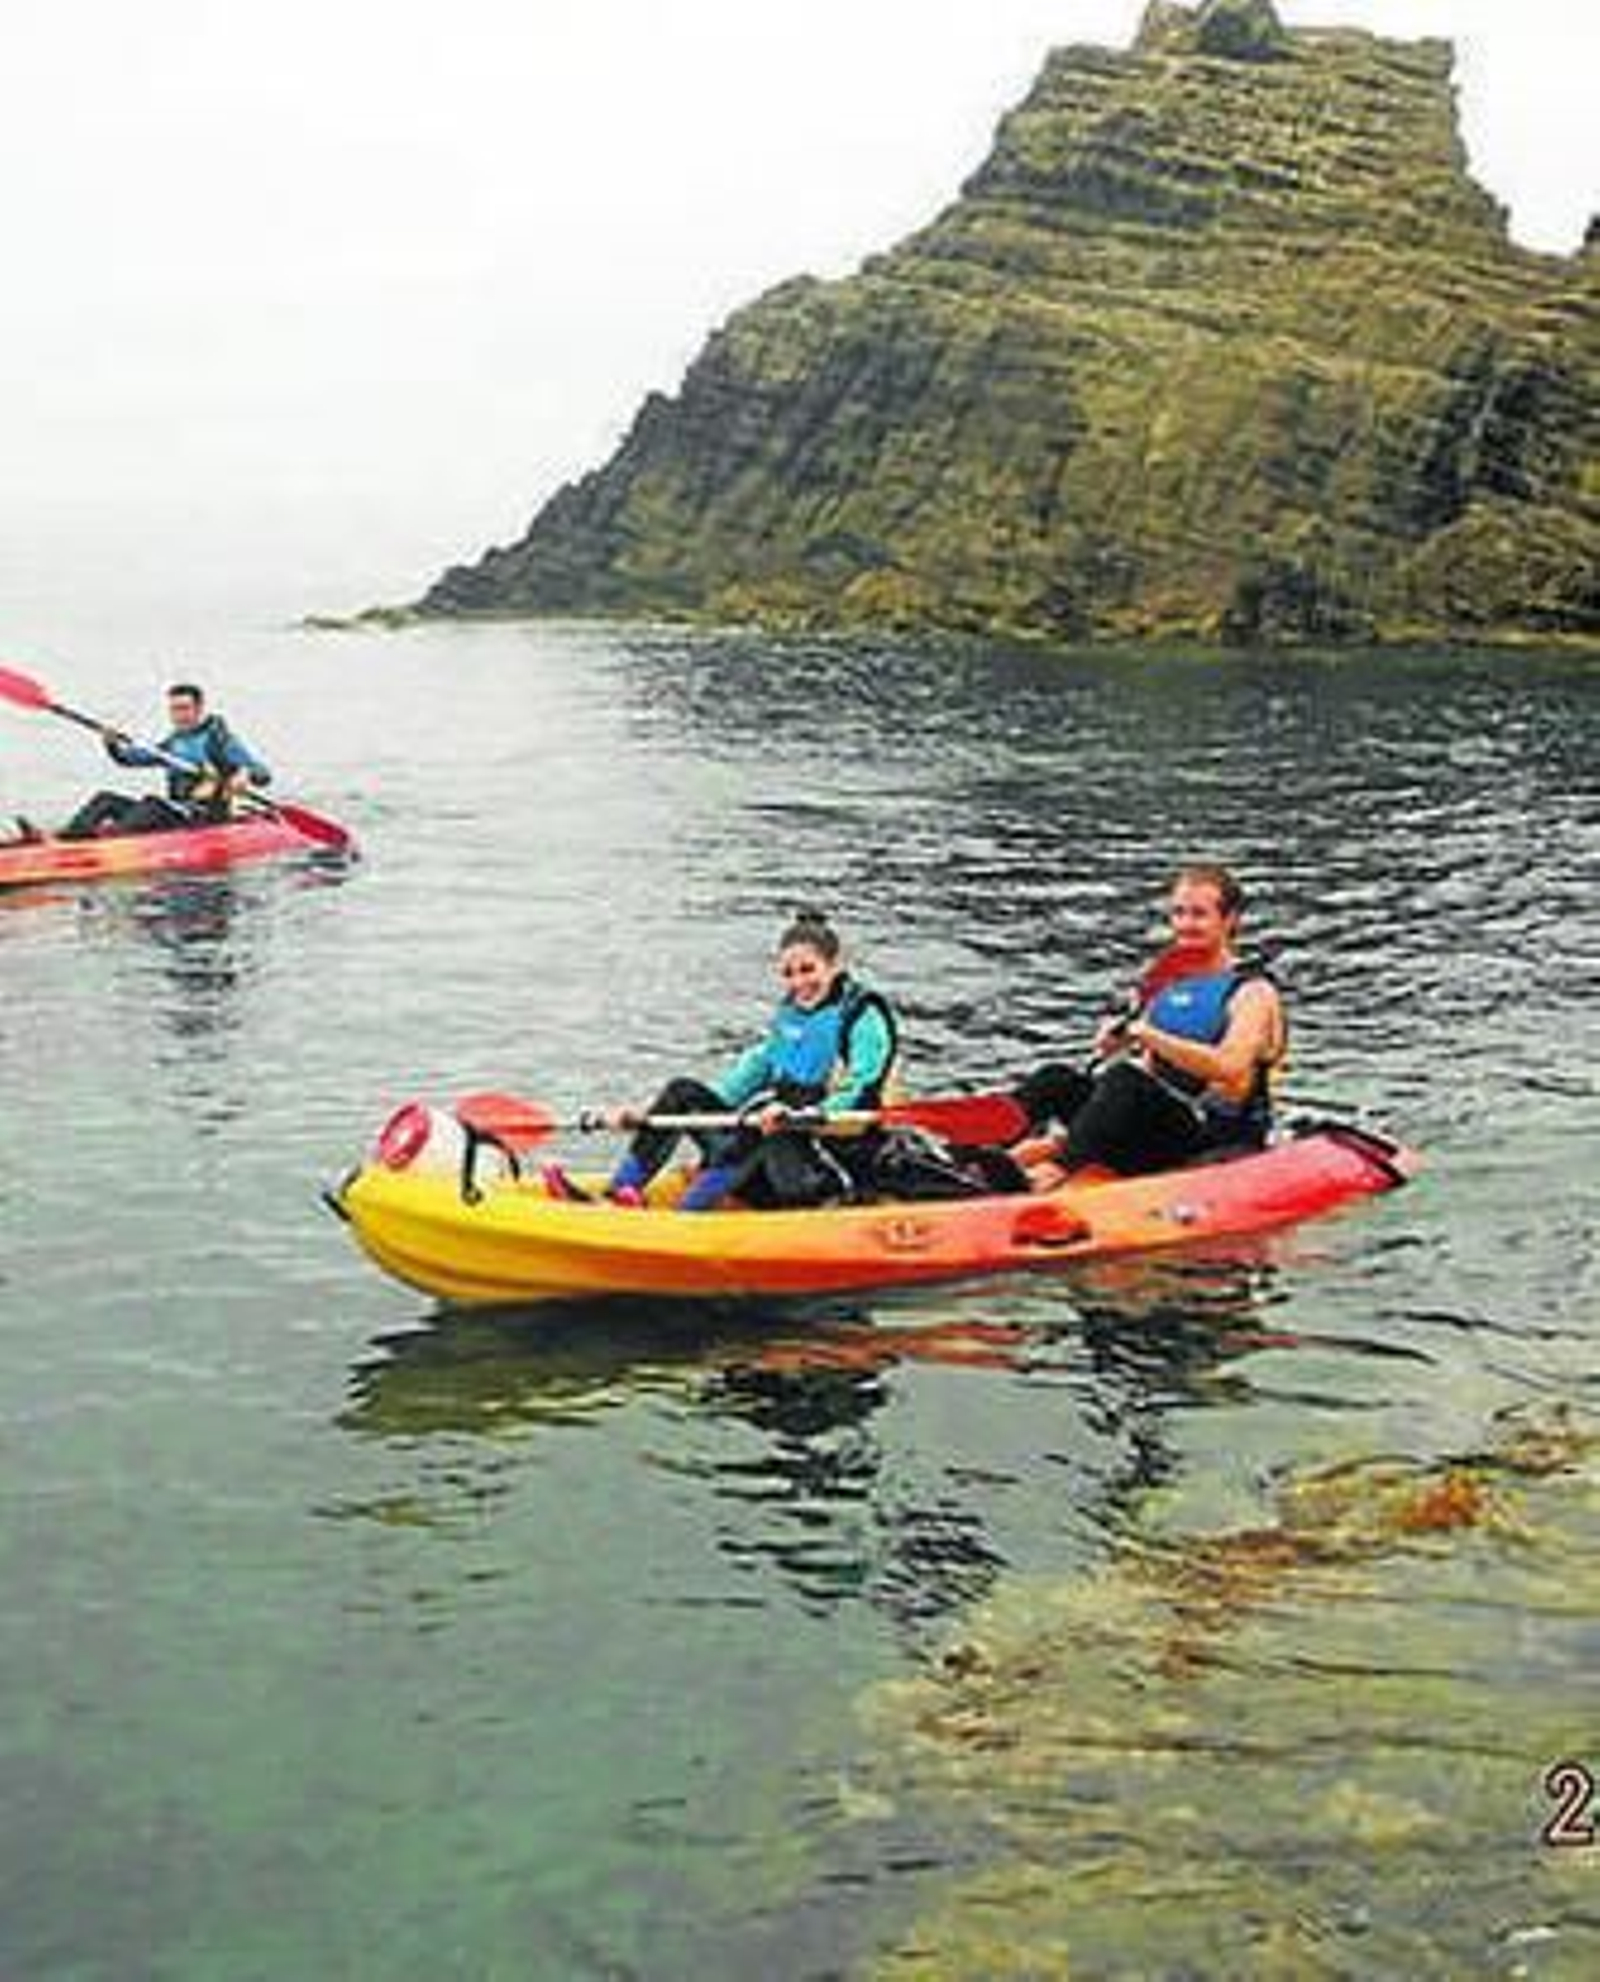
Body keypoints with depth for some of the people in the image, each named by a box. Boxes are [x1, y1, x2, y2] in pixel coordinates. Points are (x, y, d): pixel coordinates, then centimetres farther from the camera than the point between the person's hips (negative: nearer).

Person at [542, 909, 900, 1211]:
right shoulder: (789, 1016, 15)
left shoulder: (864, 1018, -7)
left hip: (833, 1173, -7)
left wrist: (797, 1119, -37)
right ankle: (618, 1193, -15)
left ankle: (685, 1216, -41)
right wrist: (646, 1115, 7)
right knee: (684, 1092, -4)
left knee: (761, 1114, -34)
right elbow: (744, 1079, 14)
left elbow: (856, 1103, -19)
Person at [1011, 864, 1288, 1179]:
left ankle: (1057, 1171, -50)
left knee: (1124, 1081, -32)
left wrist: (1149, 1035, -23)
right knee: (1059, 1080, -14)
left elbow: (1230, 1069, -22)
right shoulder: (1165, 985, 17)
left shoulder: (1253, 992, -5)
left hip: (1218, 1140, -7)